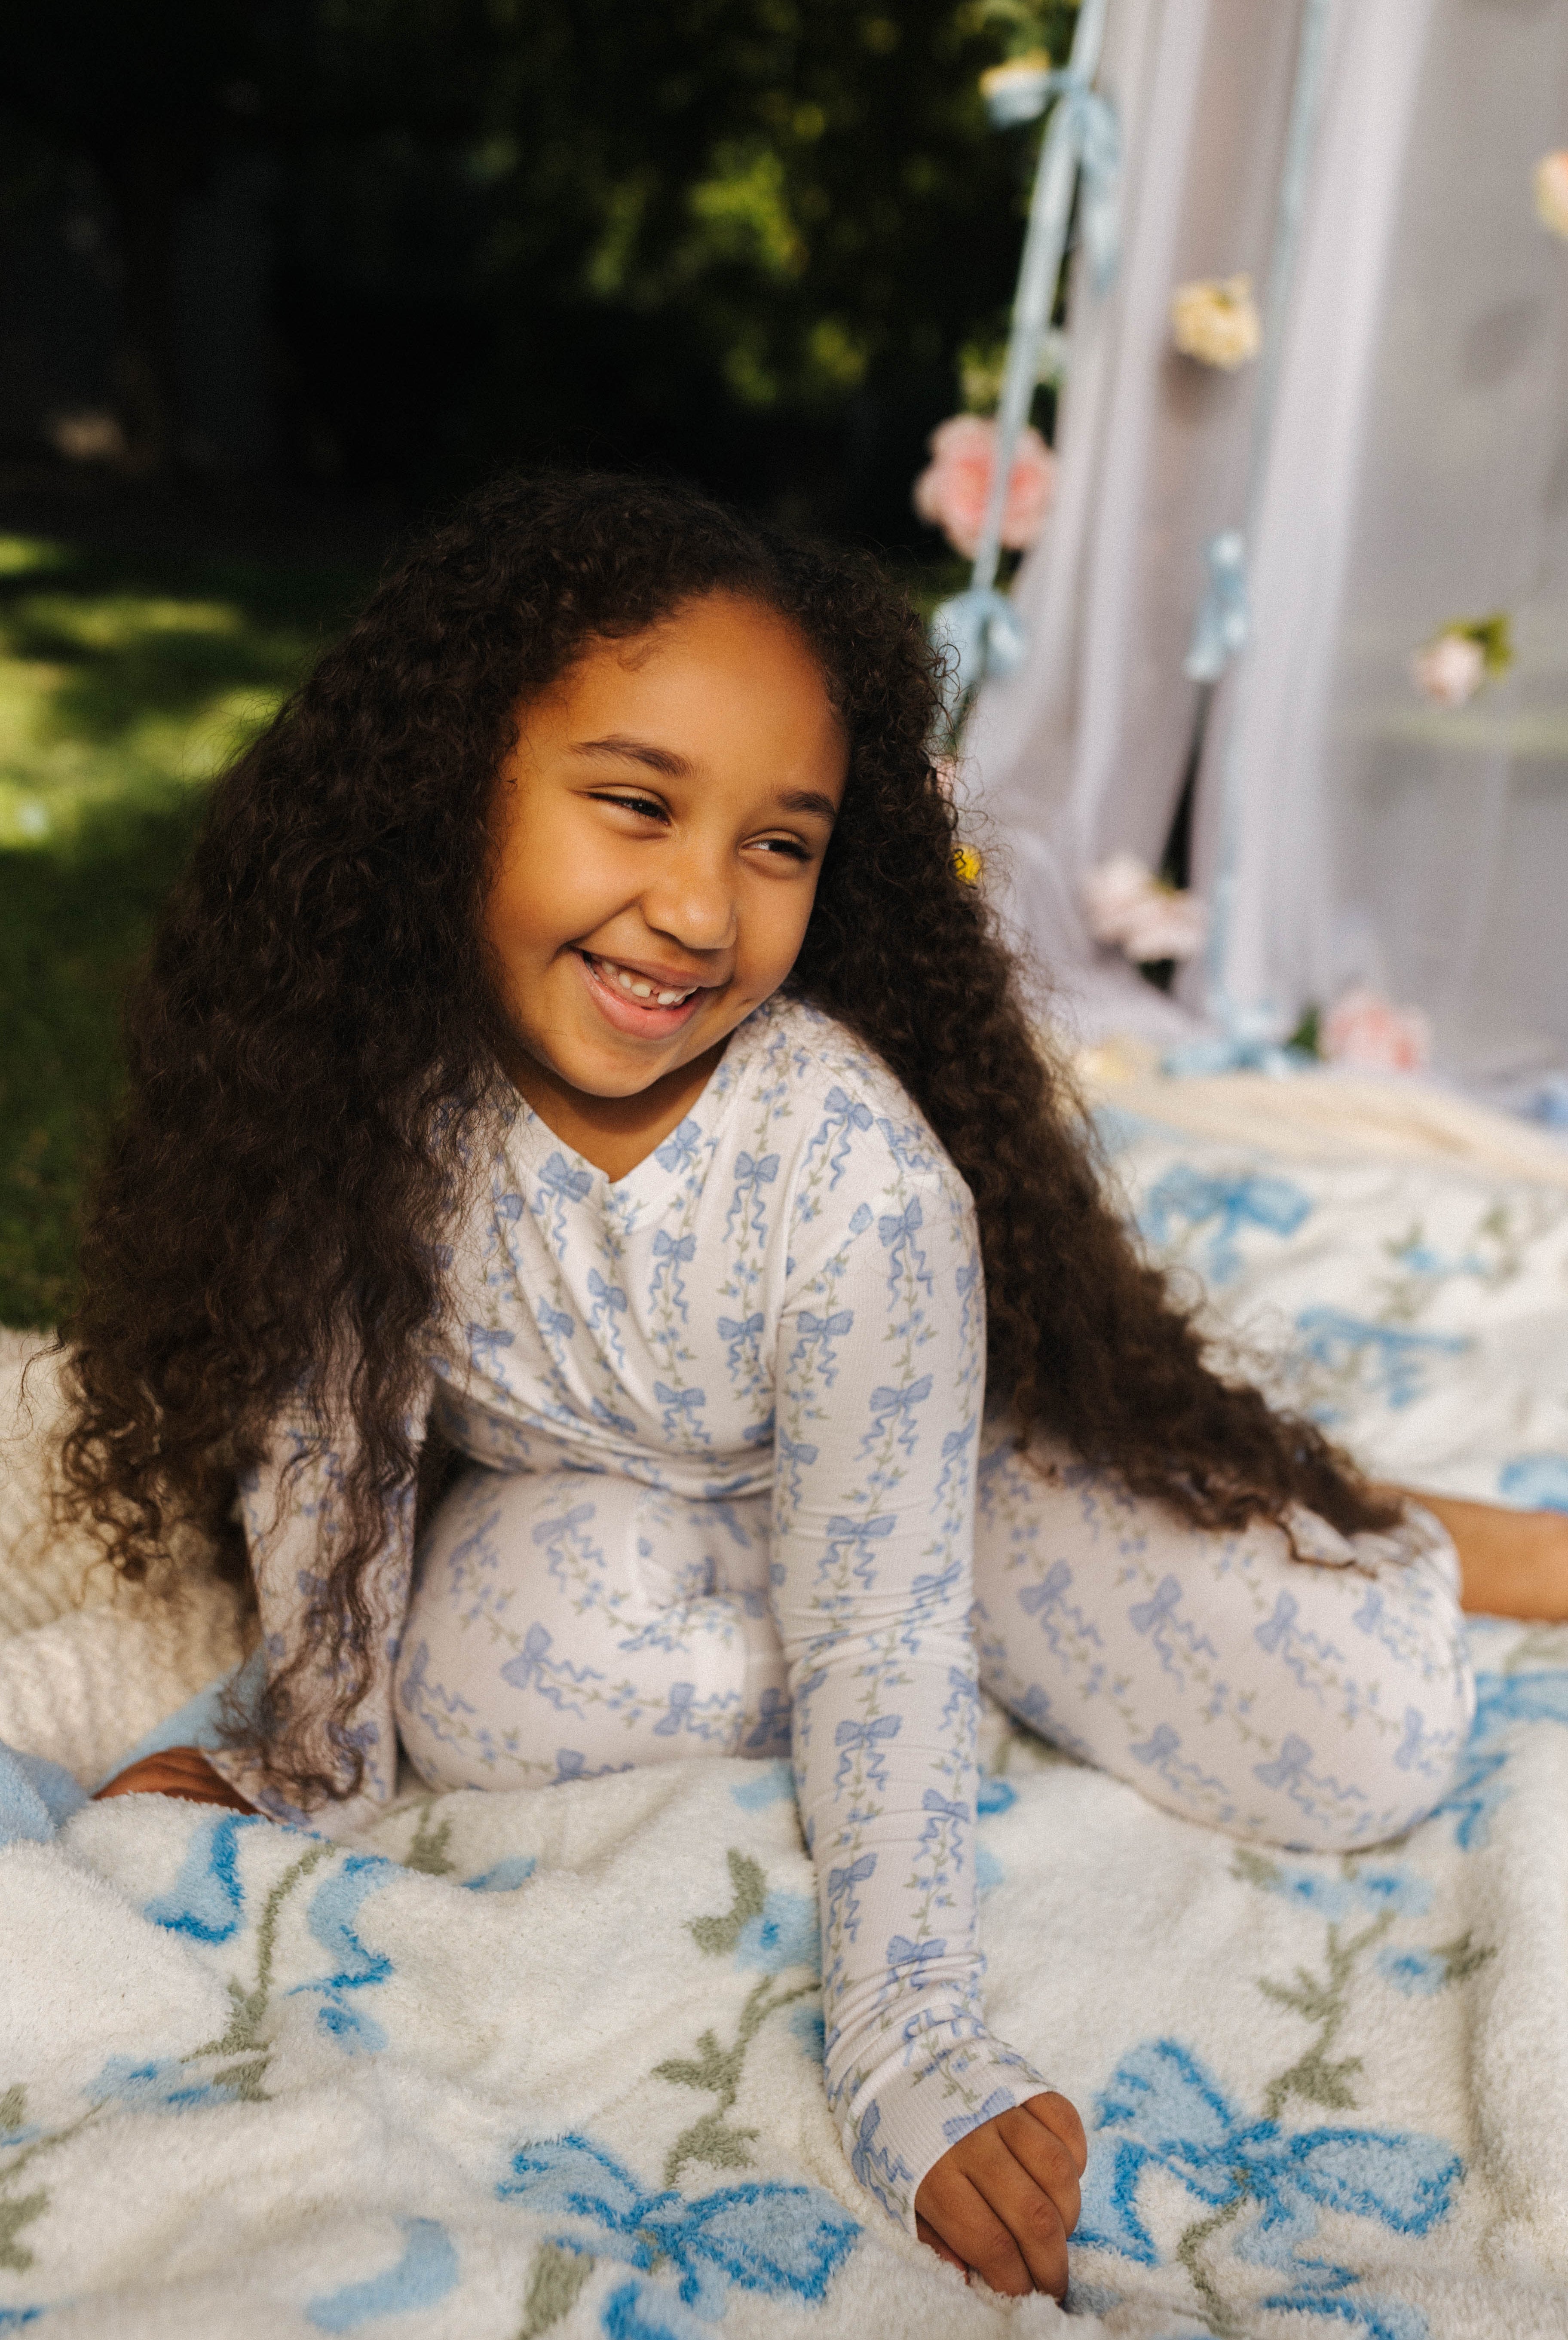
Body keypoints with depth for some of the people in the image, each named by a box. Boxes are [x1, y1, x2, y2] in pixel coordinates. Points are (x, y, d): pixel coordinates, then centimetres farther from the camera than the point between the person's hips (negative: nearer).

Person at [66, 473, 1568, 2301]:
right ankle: (1006, 1658, -1)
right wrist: (320, 1756, -5)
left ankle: (1412, 1540, 19)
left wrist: (907, 2049, -28)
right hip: (591, 1488, 4)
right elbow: (319, 1424, -12)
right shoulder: (363, 1076, -26)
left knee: (1363, 1755, -20)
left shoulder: (859, 1175, -35)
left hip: (942, 1465, -3)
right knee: (484, 1690, -29)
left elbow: (876, 1630, -29)